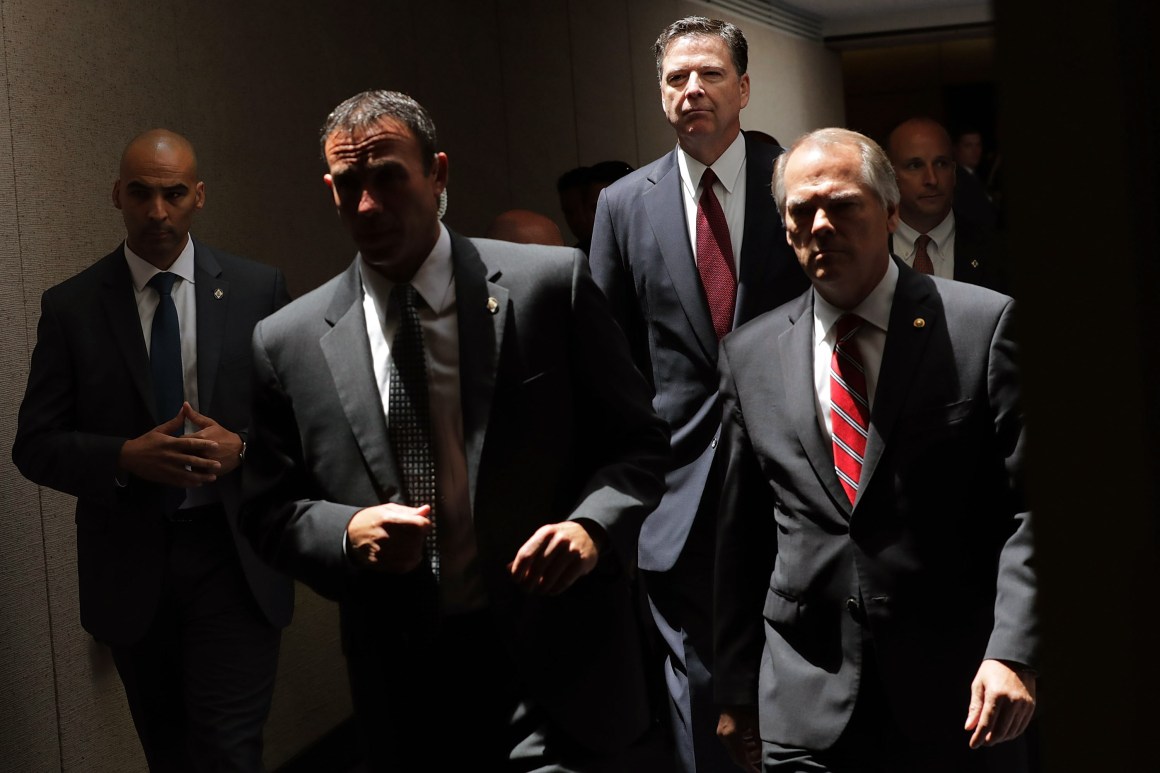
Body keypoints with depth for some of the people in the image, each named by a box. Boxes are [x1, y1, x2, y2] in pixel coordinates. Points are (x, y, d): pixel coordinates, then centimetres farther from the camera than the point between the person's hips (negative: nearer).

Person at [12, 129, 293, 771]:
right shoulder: (70, 307, 1)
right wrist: (126, 457, -17)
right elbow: (34, 445, 0)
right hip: (130, 567, 2)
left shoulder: (258, 290, 1)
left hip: (233, 558, -1)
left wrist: (240, 449, -16)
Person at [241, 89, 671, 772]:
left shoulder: (551, 285, -3)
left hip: (557, 665, -2)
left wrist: (594, 526, -16)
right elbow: (271, 510, 9)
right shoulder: (287, 344, 3)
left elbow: (638, 440, 2)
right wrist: (348, 533, -11)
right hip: (406, 684, 3)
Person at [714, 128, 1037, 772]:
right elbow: (740, 536, 10)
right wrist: (736, 688, 11)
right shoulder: (750, 356, 7)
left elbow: (1030, 505, -6)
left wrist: (1012, 652, -16)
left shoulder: (984, 325, -3)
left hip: (960, 697, -2)